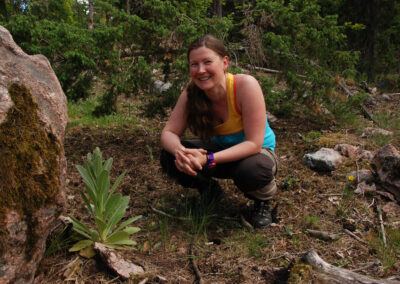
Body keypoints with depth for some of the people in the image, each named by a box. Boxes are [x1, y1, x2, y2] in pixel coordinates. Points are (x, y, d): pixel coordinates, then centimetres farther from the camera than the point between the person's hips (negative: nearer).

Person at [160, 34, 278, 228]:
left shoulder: (245, 85, -29)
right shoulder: (191, 92, -16)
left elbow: (254, 143, -30)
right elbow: (168, 133, -14)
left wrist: (209, 159, -41)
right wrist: (179, 151, -39)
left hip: (256, 152, -4)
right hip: (220, 149, 4)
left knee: (252, 170, -39)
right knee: (169, 157, -19)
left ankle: (262, 200, 0)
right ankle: (209, 190, 12)